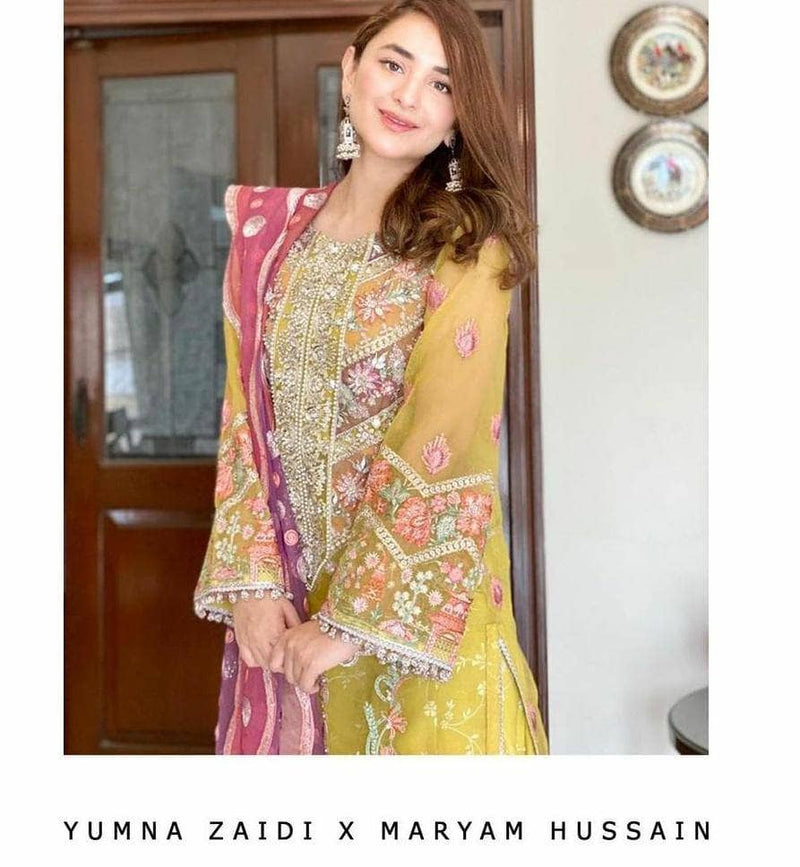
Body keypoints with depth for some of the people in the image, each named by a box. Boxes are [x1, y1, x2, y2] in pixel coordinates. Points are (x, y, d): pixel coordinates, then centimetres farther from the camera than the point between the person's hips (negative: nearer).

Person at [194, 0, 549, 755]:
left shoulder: (466, 241, -9)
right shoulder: (269, 232, 4)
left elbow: (439, 440, -16)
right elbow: (244, 416, 3)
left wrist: (353, 617, -17)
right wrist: (252, 578, -6)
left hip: (419, 600, -3)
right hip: (286, 602, 4)